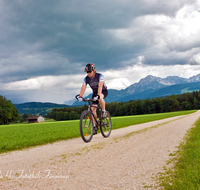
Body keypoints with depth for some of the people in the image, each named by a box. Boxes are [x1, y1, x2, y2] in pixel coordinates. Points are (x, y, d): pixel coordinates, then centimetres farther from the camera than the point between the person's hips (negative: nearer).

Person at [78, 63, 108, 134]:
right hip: (95, 93, 5)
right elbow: (83, 87, -23)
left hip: (103, 91, -5)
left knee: (100, 98, -41)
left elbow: (100, 86, -38)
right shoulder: (86, 79, -13)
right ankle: (95, 126, 2)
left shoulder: (100, 76, -25)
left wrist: (98, 95, -52)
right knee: (92, 109, -7)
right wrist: (80, 96, -38)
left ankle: (103, 112, -18)